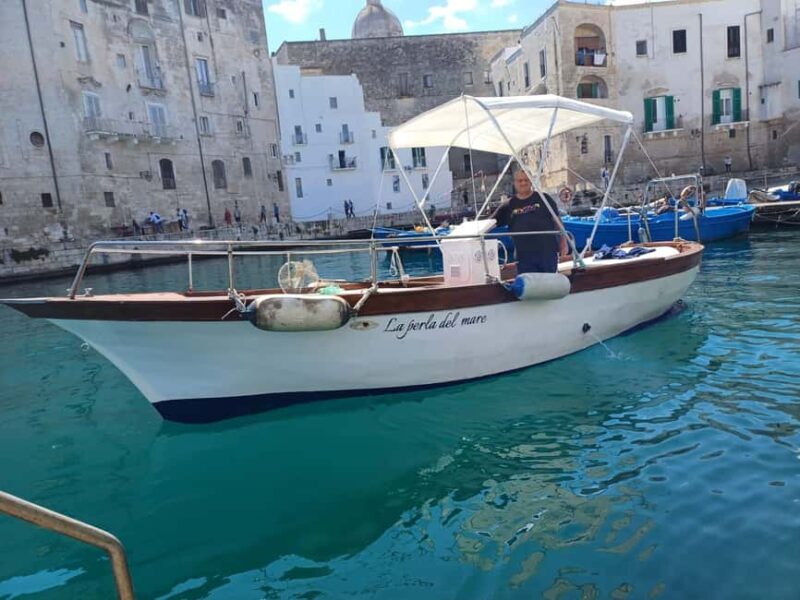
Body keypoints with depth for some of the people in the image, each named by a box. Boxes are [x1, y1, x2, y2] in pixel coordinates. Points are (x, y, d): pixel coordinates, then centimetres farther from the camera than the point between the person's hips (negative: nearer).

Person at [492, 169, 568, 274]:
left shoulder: (543, 199, 4)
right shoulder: (509, 206, 7)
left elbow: (557, 221, 7)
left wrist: (563, 242, 4)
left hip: (548, 252, -1)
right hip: (524, 256, 1)